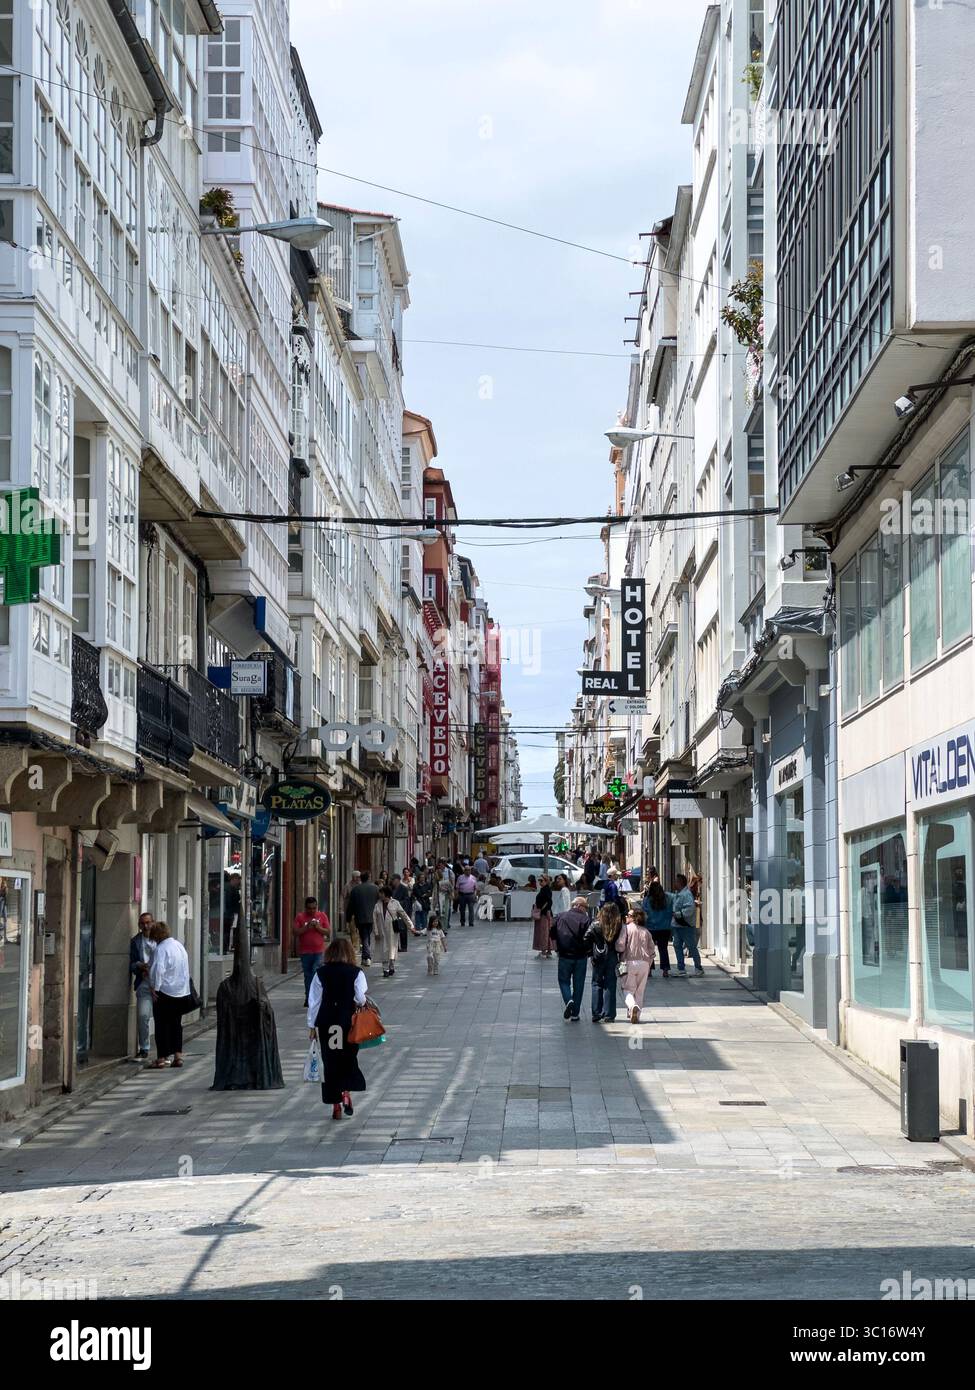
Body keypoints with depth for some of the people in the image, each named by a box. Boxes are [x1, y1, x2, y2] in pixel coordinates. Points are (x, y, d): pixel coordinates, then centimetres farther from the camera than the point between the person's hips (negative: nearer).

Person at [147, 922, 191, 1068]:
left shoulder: (161, 949, -15)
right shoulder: (180, 945, 12)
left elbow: (158, 970, -24)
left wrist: (155, 988, -18)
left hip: (165, 991, -8)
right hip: (182, 992, 8)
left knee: (162, 1025, 0)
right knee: (176, 1024, 14)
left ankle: (162, 1058, 1)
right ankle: (178, 1056, 12)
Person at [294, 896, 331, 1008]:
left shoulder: (322, 916, 5)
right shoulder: (300, 917, 2)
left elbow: (328, 932, 2)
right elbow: (296, 932, -5)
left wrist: (318, 927, -13)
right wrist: (307, 927, -17)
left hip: (319, 951, -1)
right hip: (305, 951, 1)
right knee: (308, 975, 10)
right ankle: (308, 998, 19)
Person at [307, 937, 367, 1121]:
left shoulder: (321, 973, 0)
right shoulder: (356, 973, -5)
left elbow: (314, 1001, 1)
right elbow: (360, 999, -11)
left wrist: (312, 1025, 7)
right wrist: (360, 1004, 12)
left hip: (326, 1022, 1)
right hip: (348, 1021, -1)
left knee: (329, 1061, 7)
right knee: (349, 1057, 15)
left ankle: (336, 1105, 8)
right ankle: (346, 1092, -6)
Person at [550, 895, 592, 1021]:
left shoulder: (561, 916, 0)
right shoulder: (585, 919, -8)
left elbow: (551, 933, 4)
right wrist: (588, 952, 4)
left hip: (564, 956, 1)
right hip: (581, 957, -1)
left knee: (564, 980, 15)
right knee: (578, 984, 10)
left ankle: (568, 1000, -14)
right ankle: (575, 1014, 13)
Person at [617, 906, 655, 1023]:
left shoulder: (626, 928, -3)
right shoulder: (646, 932, 11)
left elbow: (620, 946, -11)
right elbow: (651, 950, 10)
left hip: (630, 962, -4)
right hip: (644, 963, 4)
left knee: (628, 989, 3)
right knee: (639, 991, 12)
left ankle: (632, 1006, -25)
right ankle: (636, 1015, 11)